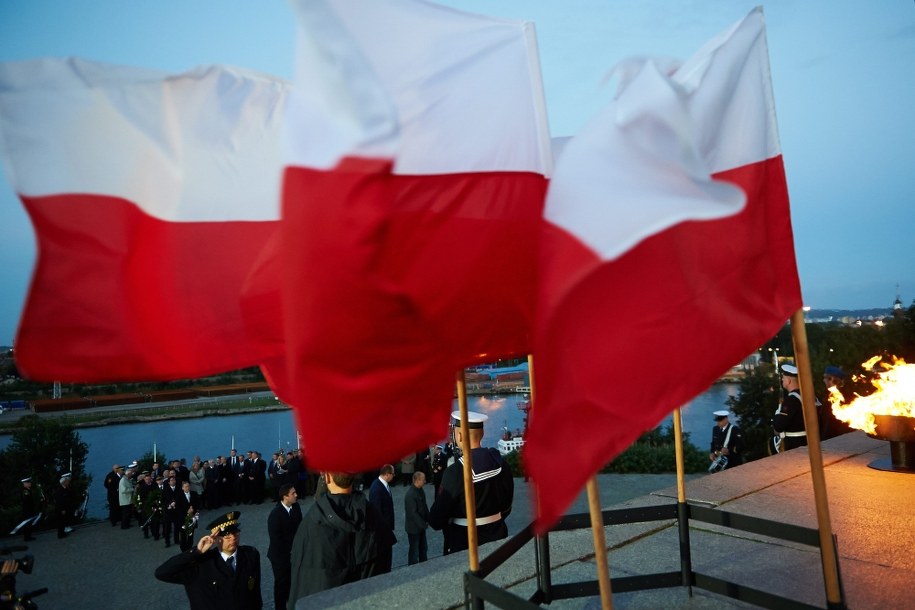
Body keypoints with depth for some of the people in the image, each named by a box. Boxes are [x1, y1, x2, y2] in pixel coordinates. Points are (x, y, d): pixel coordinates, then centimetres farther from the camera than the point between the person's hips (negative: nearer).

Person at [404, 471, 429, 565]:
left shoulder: (420, 490, -1)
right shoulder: (410, 495, -27)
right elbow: (413, 513, -25)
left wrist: (428, 520, 2)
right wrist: (423, 524, -19)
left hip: (421, 525, 8)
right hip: (413, 527, -8)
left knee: (423, 547, 20)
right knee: (414, 549, 8)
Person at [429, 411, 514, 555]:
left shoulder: (456, 472, -24)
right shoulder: (500, 463, -6)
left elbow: (436, 521, -17)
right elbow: (506, 507, 6)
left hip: (465, 545, -5)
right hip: (498, 538, 5)